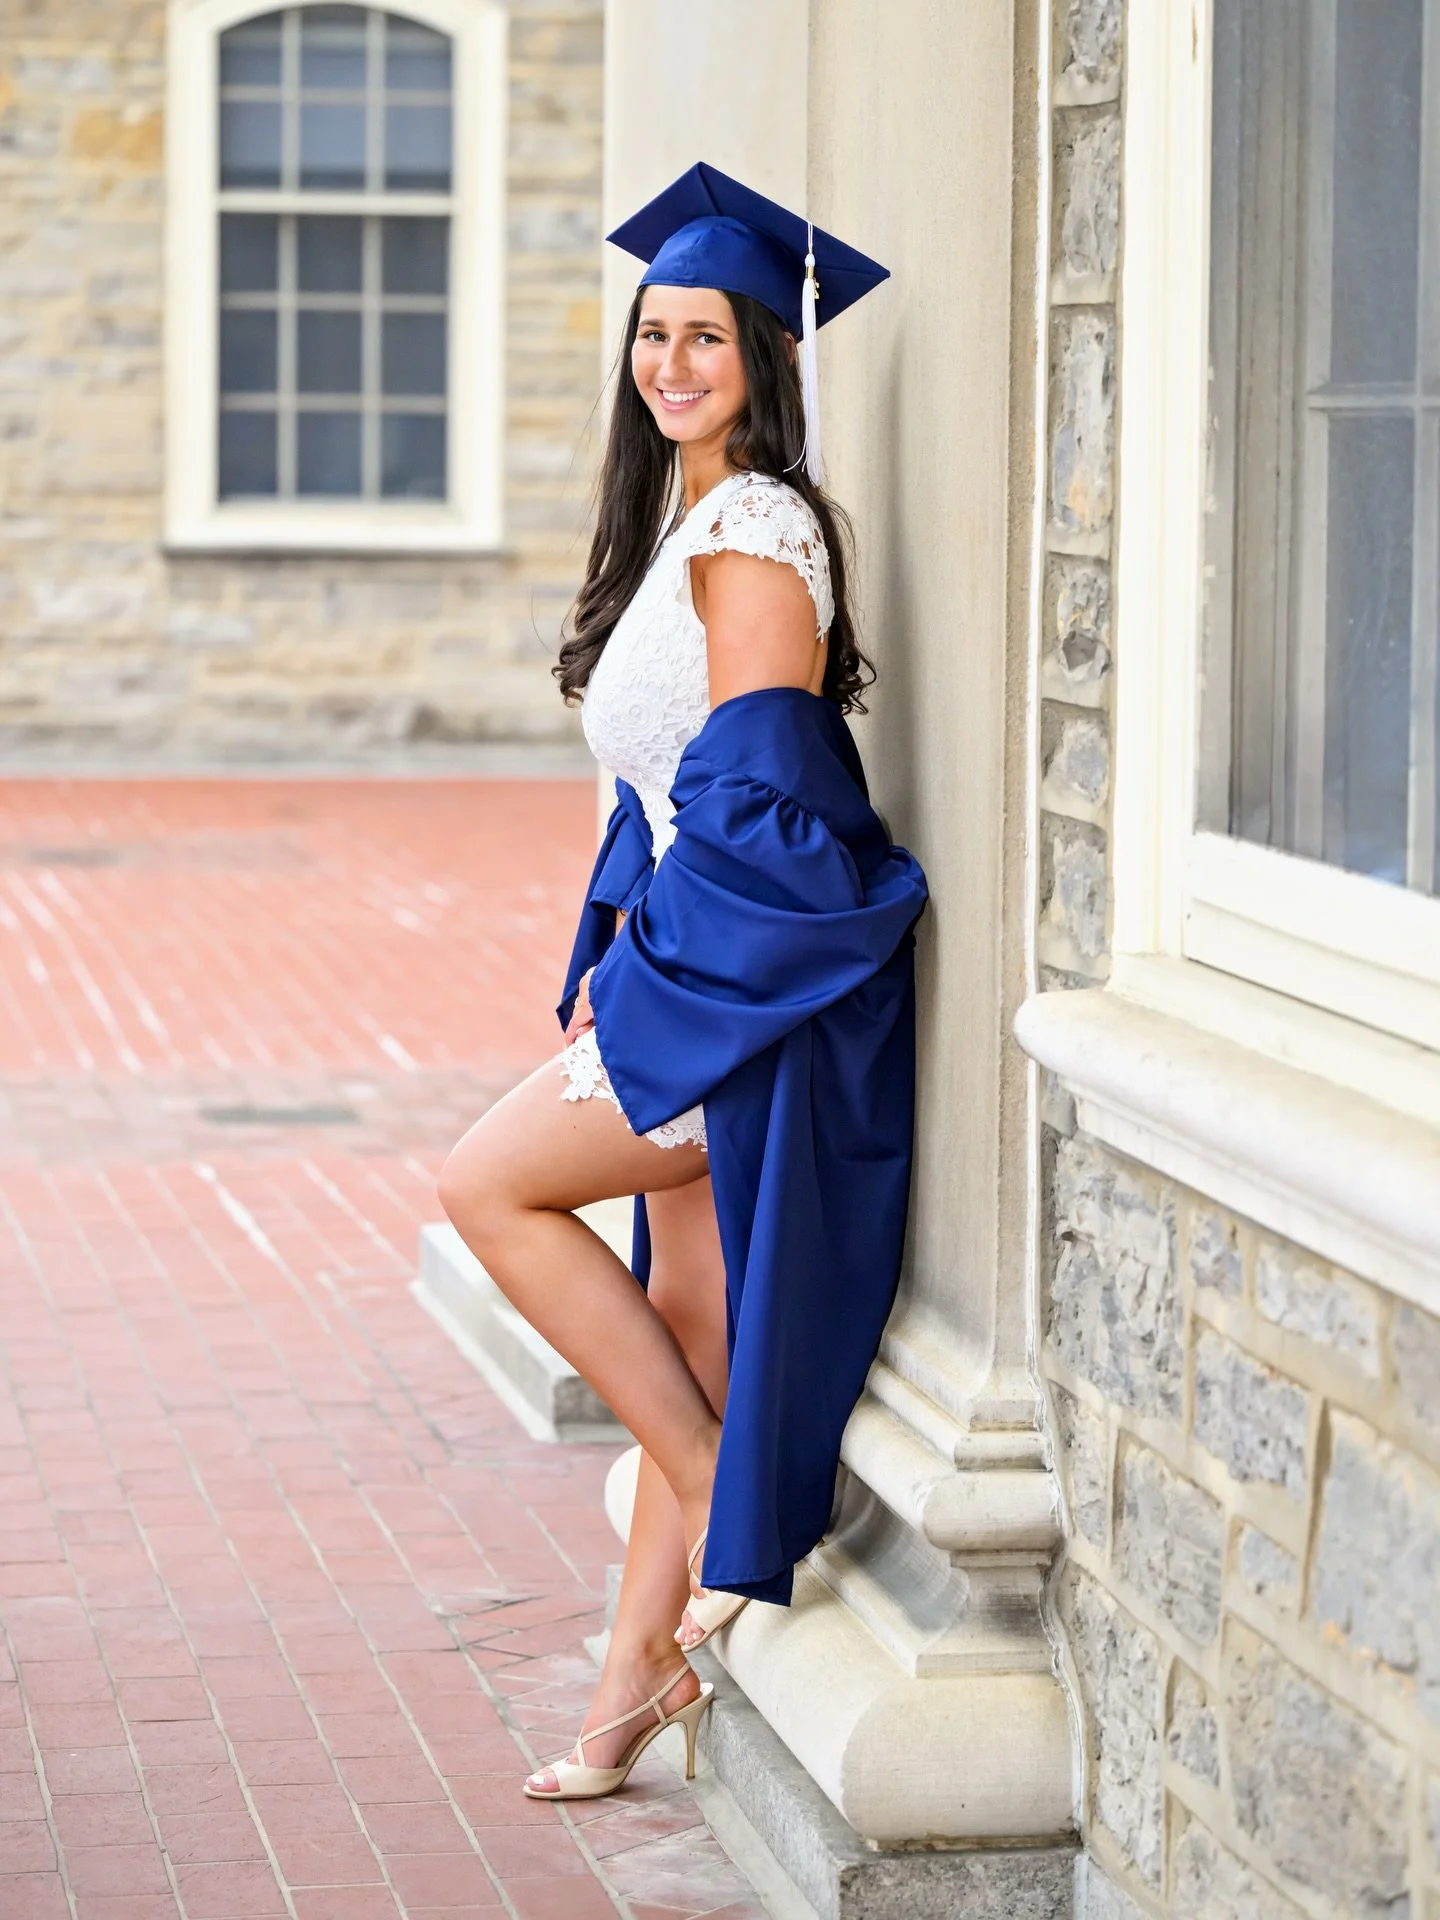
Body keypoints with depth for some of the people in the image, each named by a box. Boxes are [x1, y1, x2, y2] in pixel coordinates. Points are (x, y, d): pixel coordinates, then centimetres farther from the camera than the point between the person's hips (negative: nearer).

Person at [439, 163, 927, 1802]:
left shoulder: (749, 531, -15)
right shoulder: (686, 519, 16)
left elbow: (751, 784, -20)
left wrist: (638, 968, -12)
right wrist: (619, 957, 12)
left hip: (757, 974, -9)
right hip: (703, 980, 9)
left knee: (489, 1183, -8)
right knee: (688, 1329, 10)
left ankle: (724, 1513, 0)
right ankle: (640, 1684, 16)